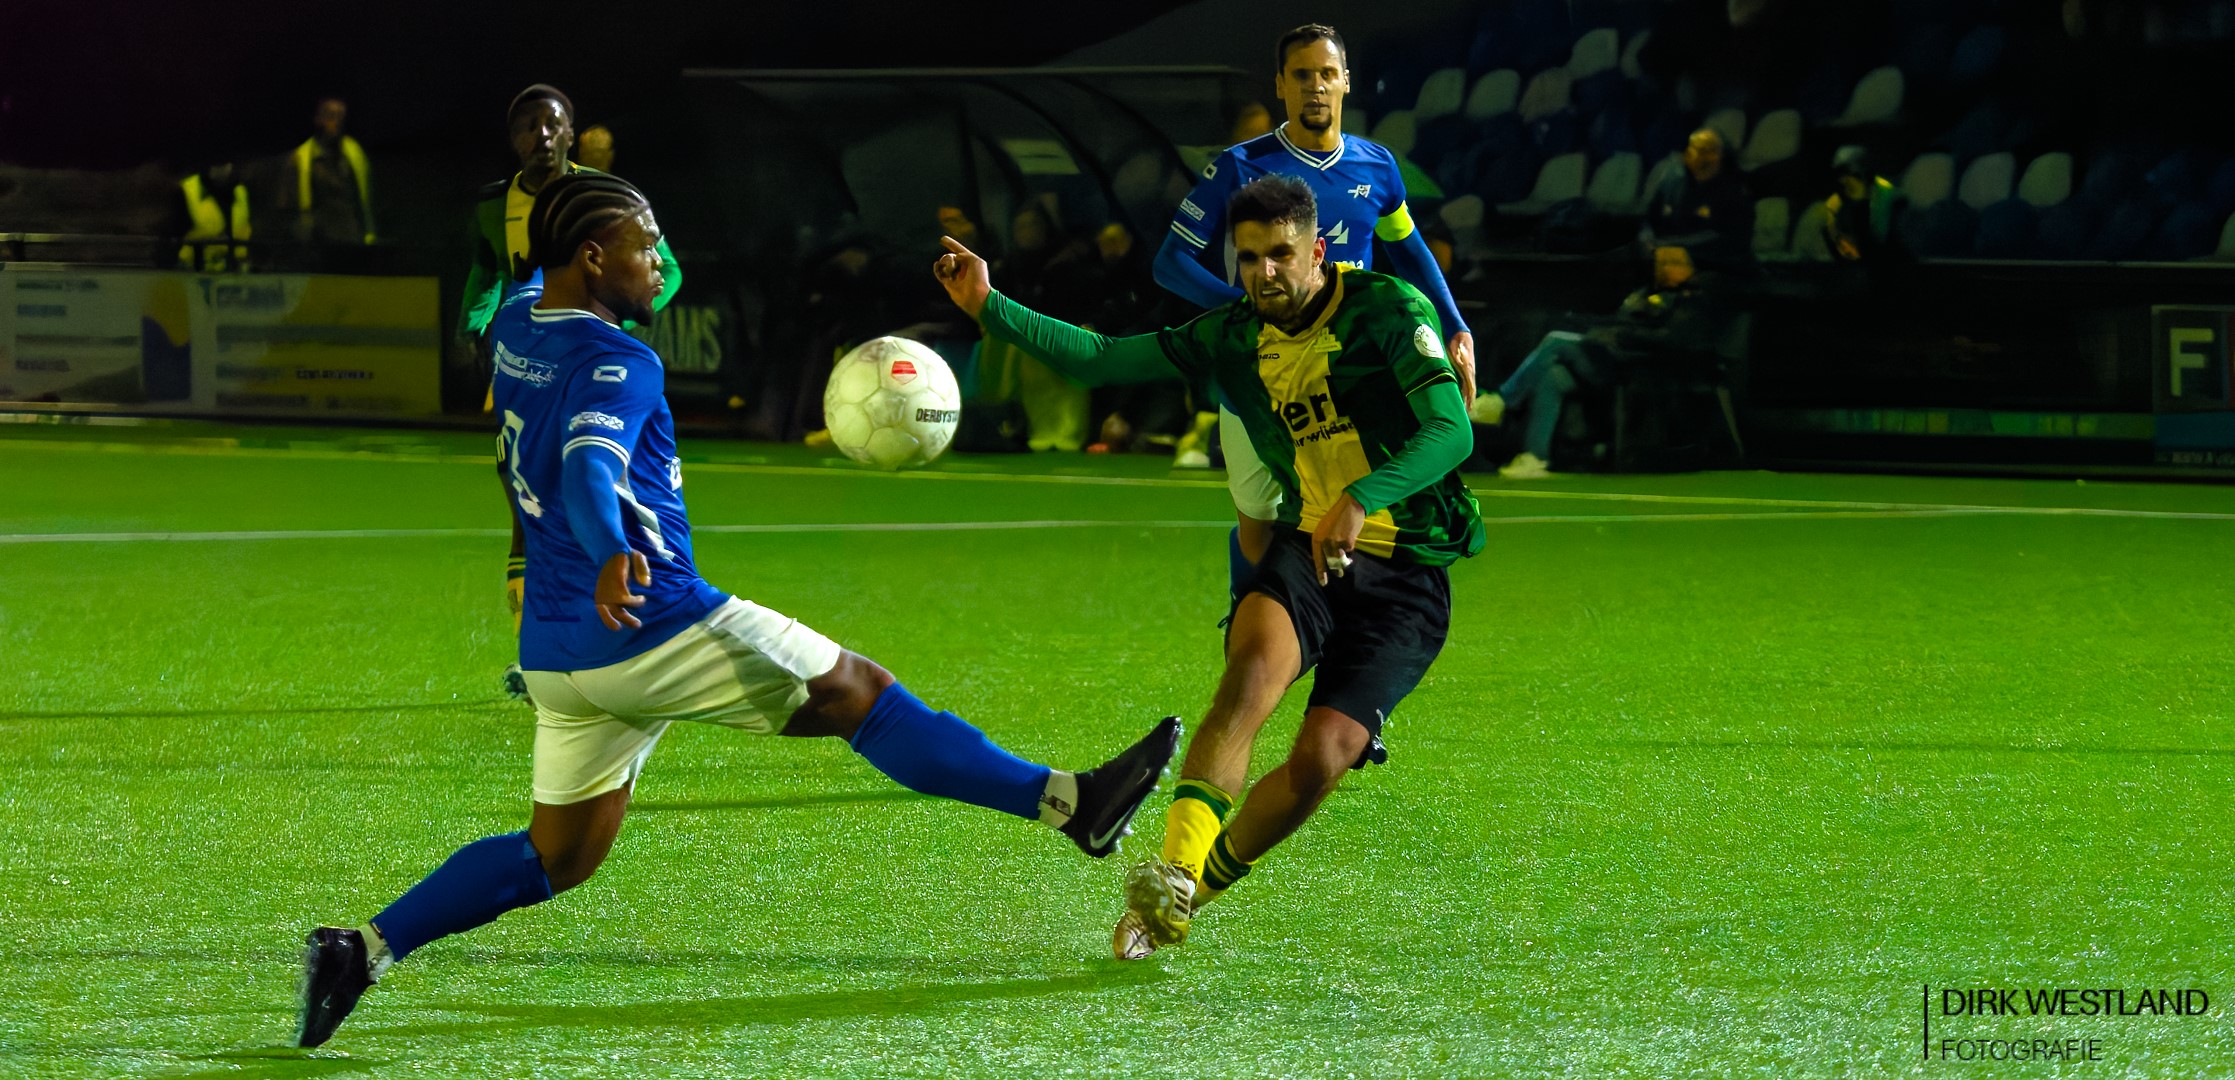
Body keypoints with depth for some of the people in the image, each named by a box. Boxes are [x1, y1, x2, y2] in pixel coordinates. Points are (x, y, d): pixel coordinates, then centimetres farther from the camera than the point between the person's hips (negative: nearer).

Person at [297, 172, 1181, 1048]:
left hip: (556, 649, 9)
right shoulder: (618, 365, -17)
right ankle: (1070, 804, 5)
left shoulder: (514, 326, 9)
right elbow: (589, 468, -37)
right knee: (857, 692, 2)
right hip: (656, 625, -9)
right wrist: (612, 557, -54)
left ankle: (362, 950, 2)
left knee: (556, 858, 14)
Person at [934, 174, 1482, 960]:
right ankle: (1174, 875, -40)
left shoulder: (1389, 311, -7)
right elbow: (1104, 358, 8)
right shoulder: (1234, 337, 9)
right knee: (1256, 661, -32)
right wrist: (991, 309, -3)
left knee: (1321, 757, -19)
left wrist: (1364, 497, -36)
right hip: (1306, 547, 3)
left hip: (1406, 576, -3)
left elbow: (1449, 430, -19)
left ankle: (1196, 888, 6)